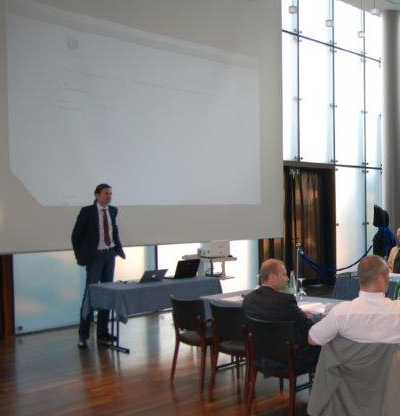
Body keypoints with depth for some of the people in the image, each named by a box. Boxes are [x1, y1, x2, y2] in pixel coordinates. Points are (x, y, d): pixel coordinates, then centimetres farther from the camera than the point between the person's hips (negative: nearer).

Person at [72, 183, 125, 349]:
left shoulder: (113, 210, 6)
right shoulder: (87, 211, -9)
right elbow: (76, 235, -4)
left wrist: (119, 248, 9)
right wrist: (80, 256, -5)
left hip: (110, 255, 6)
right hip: (95, 256, -5)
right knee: (90, 293, -6)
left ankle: (102, 331, 17)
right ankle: (83, 335, 2)